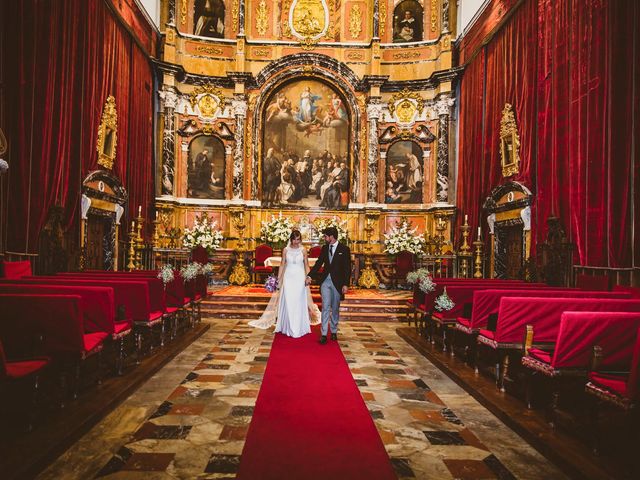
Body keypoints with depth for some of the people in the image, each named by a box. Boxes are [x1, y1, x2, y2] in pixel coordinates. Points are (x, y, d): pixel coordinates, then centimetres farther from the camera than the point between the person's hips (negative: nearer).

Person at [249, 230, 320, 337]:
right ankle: (288, 328, 13)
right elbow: (282, 265, 6)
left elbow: (306, 265, 4)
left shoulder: (303, 250, 1)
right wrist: (279, 279, 3)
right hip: (288, 278, 1)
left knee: (299, 303, 2)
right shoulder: (286, 250, 2)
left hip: (300, 278, 0)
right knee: (288, 303, 2)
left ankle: (299, 328, 14)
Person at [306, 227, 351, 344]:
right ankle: (324, 334, -1)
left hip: (337, 282, -2)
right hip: (325, 281, 2)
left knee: (335, 308, 10)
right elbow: (318, 263, 9)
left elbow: (347, 268, -6)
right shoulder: (324, 248, 7)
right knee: (325, 307, -2)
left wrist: (345, 284, -11)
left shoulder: (344, 249, -5)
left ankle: (334, 331, 24)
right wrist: (310, 276, -1)